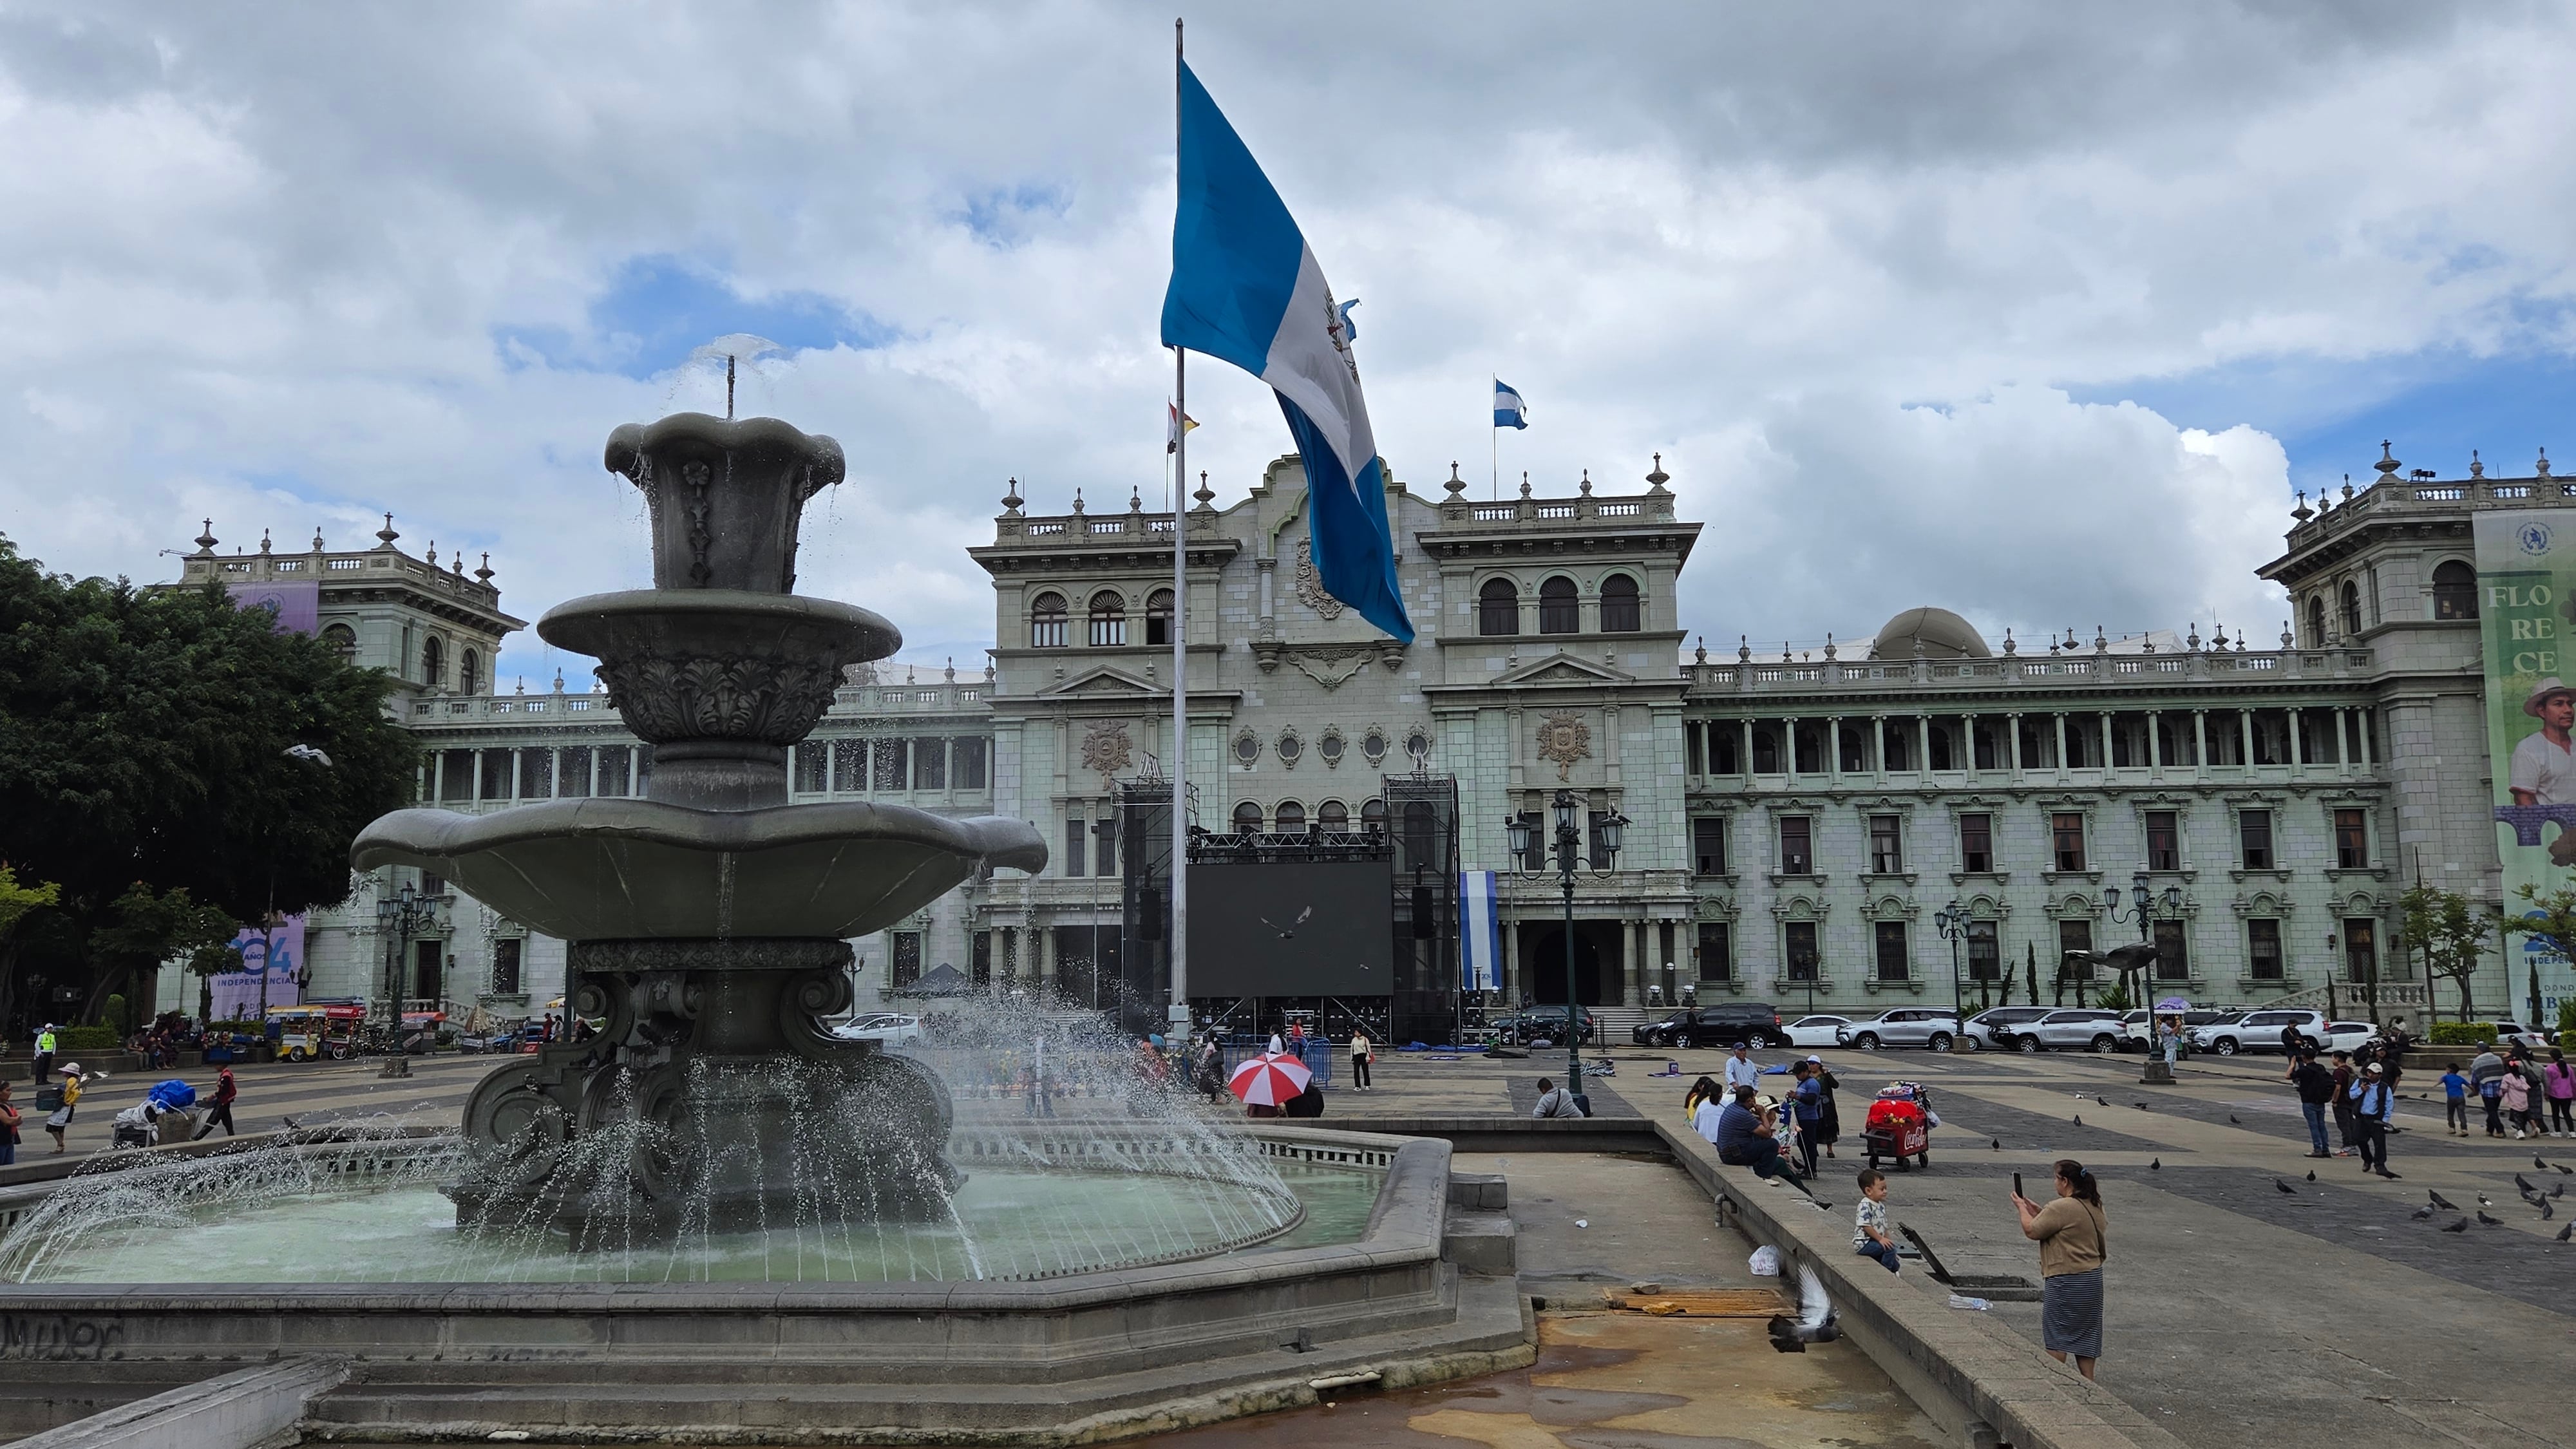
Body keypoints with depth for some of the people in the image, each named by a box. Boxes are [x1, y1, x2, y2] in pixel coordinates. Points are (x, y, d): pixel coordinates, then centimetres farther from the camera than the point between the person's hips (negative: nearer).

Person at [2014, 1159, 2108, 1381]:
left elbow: (2032, 1231, -14)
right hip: (2093, 1278, 9)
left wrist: (2022, 1208, 2)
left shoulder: (2061, 1208, -21)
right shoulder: (2094, 1207, 8)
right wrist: (2039, 1212, 16)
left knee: (2056, 1335, 1)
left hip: (2065, 1282, -8)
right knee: (2085, 1332, 14)